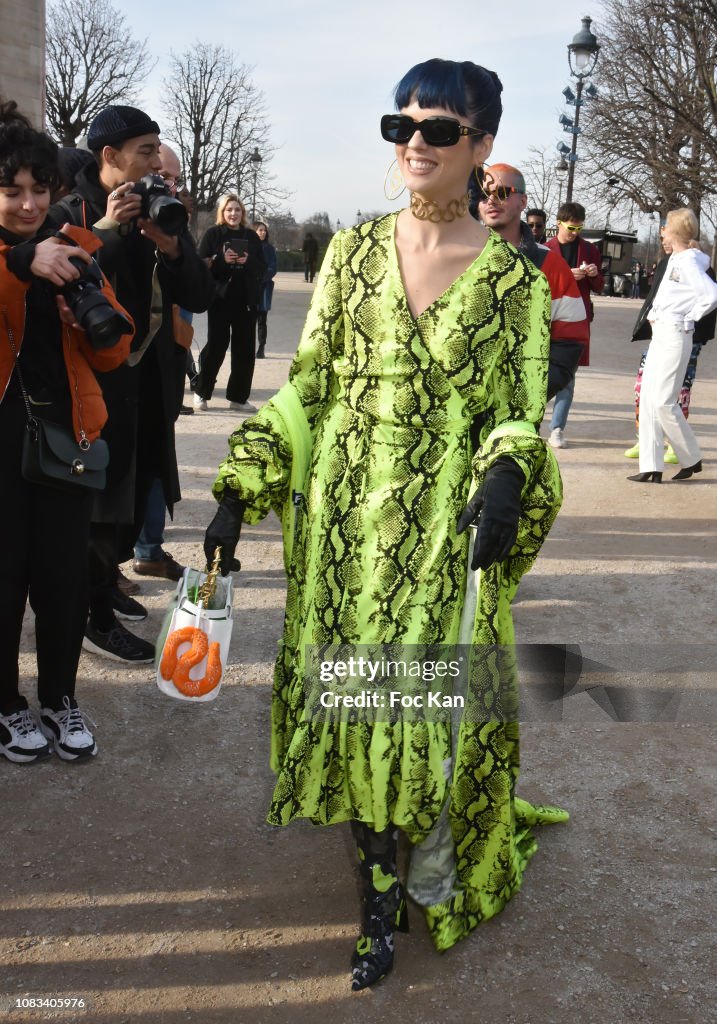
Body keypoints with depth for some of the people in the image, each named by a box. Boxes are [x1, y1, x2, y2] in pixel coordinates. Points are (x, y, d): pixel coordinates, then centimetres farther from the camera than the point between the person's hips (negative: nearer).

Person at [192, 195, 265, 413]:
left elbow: (262, 268, 8)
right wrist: (222, 260, -19)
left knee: (245, 349, 2)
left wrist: (247, 261, -10)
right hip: (220, 298, -3)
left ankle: (238, 397, 10)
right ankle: (201, 391, 12)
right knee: (216, 345, -4)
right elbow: (202, 265, -4)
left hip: (246, 299, 3)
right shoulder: (213, 234, 2)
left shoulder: (251, 236, 11)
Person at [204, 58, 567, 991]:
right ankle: (381, 895, 29)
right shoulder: (352, 252, 6)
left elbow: (522, 416, 1)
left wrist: (508, 474, -22)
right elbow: (306, 386, 5)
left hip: (449, 526, -2)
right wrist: (239, 492, -2)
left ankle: (433, 888, 27)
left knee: (434, 706, 2)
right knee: (353, 695, 7)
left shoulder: (513, 278, 1)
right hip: (345, 515, 2)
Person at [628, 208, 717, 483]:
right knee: (648, 398, 5)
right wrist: (654, 313, 13)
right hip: (660, 333, 9)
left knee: (663, 402, -8)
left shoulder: (688, 262, -13)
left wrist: (689, 317, -12)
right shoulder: (674, 259, 14)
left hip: (674, 334, -9)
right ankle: (652, 467, 6)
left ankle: (692, 459, 9)